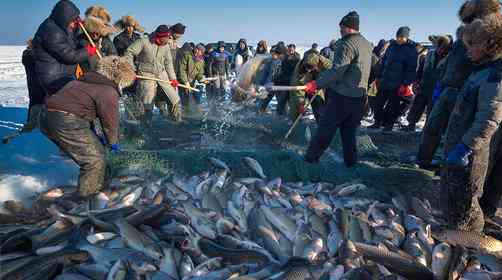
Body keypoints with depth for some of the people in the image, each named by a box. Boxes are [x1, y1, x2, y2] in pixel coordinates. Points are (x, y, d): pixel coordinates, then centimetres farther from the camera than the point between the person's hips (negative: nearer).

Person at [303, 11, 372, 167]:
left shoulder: (347, 44, -14)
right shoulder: (367, 45, 14)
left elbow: (336, 71, -22)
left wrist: (317, 84, -18)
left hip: (342, 95, -8)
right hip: (359, 97, 8)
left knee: (325, 129, 1)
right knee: (349, 131, 16)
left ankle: (311, 158, 9)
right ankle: (351, 161, 19)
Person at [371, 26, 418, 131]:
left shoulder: (411, 49, -7)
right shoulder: (392, 46, 10)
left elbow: (411, 69, -12)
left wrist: (406, 84, -18)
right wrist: (379, 77, 13)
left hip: (398, 84, -5)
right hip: (385, 81, 6)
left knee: (393, 105, 4)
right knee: (379, 103, 8)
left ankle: (389, 124, 17)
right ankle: (377, 122, 22)